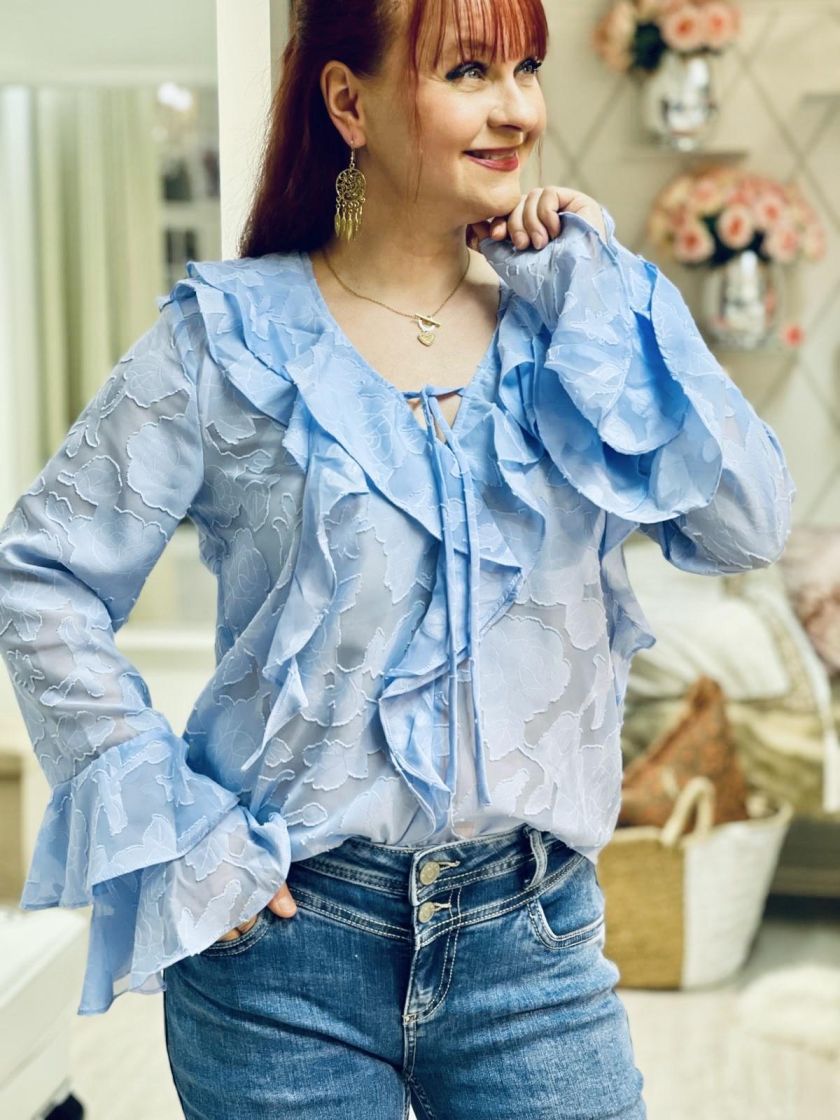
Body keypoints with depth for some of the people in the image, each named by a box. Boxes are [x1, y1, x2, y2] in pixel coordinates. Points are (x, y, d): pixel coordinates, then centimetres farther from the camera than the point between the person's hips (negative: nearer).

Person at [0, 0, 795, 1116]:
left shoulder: (564, 323, 4)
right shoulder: (233, 337, -5)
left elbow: (748, 528, -7)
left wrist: (595, 302, -9)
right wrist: (171, 824, -9)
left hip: (530, 937, 3)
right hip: (289, 940, -2)